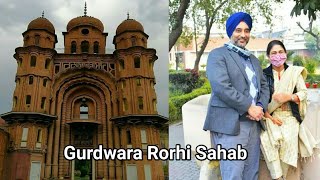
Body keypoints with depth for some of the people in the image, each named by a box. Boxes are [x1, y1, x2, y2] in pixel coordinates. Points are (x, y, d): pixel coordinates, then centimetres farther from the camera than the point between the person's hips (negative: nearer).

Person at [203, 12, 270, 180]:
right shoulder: (218, 54, -1)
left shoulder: (253, 59, 23)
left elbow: (264, 86, 18)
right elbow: (221, 87, -15)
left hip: (253, 124, 7)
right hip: (230, 124, -7)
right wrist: (249, 107, -14)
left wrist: (260, 107, -3)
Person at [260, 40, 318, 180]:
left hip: (290, 116, 0)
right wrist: (268, 116, -12)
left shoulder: (295, 72, 9)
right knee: (268, 139, -31)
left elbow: (304, 93, 3)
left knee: (288, 140, -29)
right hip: (270, 117, 0)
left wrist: (290, 96, -17)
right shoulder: (264, 74, 7)